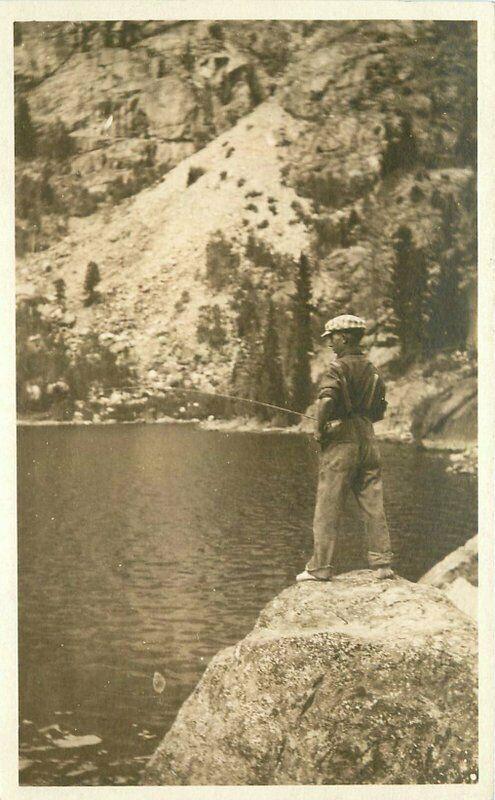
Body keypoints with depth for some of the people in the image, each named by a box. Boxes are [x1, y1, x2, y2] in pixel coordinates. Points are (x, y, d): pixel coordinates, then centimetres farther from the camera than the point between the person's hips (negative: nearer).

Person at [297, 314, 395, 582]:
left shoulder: (339, 367, -10)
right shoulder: (372, 369, 13)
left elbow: (326, 401, -24)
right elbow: (380, 411, 17)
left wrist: (319, 430, -11)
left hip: (340, 441, -7)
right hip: (368, 440, 7)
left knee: (328, 507, -1)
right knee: (373, 505, 8)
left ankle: (320, 567, 3)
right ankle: (382, 563, 9)